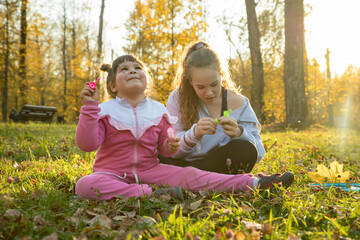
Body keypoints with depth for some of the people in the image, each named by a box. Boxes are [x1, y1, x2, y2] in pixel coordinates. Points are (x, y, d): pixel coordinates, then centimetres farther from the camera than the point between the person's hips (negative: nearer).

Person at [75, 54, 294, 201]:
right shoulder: (105, 111, -7)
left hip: (149, 169, 3)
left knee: (190, 175, -17)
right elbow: (86, 144, -16)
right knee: (85, 186, -34)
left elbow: (163, 147, 10)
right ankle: (152, 194, -38)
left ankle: (254, 184, -21)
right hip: (113, 173, -2)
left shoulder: (158, 110, 4)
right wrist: (89, 108, -24)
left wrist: (171, 145, -16)